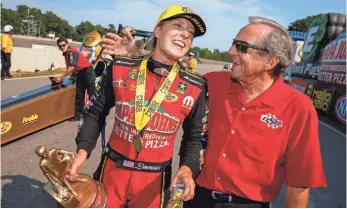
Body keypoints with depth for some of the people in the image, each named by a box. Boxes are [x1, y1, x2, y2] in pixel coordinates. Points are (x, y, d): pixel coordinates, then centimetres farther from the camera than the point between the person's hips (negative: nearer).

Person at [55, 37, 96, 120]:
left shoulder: (73, 52, -19)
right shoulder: (66, 54, 9)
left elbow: (71, 67, -26)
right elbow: (68, 67, 13)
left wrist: (61, 77, -20)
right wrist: (62, 76, 3)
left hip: (87, 71, -10)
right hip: (80, 73, 10)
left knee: (92, 93, -7)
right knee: (79, 94, 9)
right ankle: (78, 114, 15)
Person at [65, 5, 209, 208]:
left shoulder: (195, 87, -8)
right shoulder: (120, 68, -7)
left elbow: (195, 137, 1)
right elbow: (95, 112, 3)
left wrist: (187, 168, -15)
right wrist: (83, 149, -7)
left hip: (154, 179, 0)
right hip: (112, 170, 1)